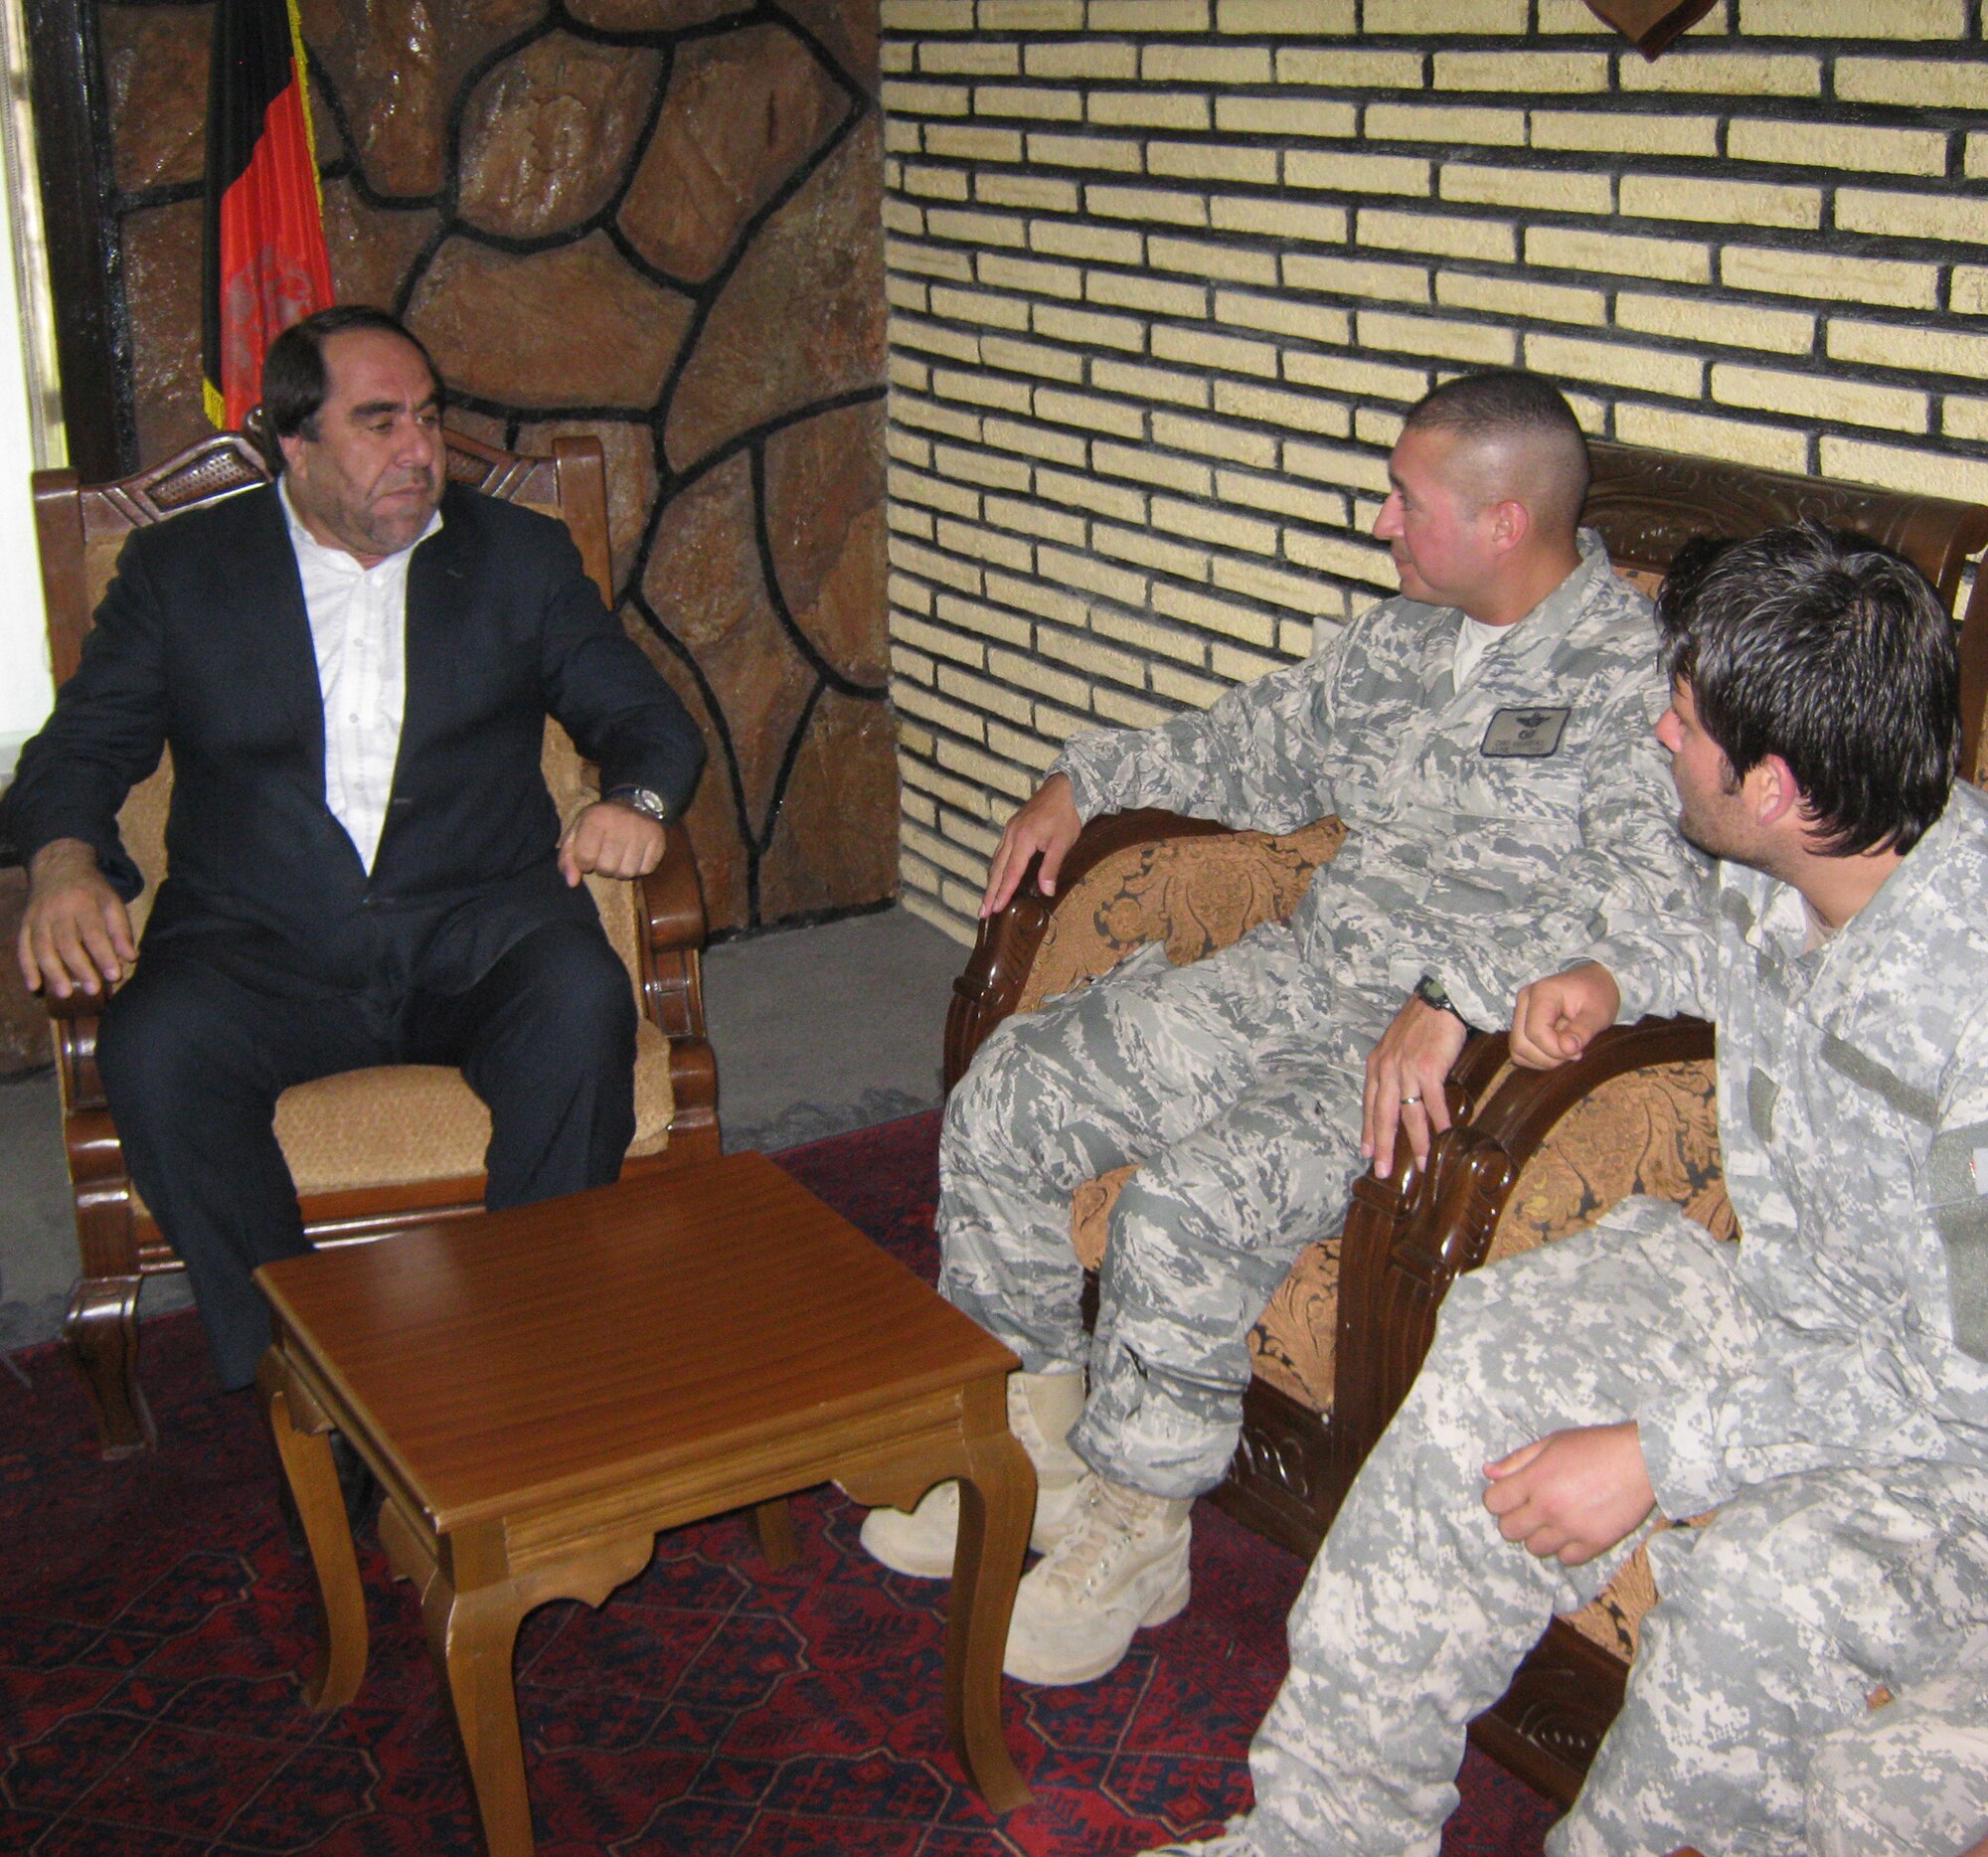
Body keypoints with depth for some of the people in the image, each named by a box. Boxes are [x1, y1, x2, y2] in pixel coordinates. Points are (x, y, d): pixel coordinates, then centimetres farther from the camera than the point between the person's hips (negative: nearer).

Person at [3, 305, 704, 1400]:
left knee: (582, 1003, -33)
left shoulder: (520, 557, 15)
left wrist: (635, 799, -11)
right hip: (261, 942, 0)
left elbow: (645, 715, 13)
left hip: (476, 926, 0)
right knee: (156, 1047, -32)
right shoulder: (180, 568, 13)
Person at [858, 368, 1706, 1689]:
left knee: (1185, 1209, -29)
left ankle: (1136, 1540, -4)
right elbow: (1271, 741, 27)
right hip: (1301, 977, 9)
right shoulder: (1406, 637, 13)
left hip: (1465, 1047, -8)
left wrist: (1459, 994, -34)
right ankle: (1032, 1445, 14)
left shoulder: (1636, 680, -13)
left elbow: (1659, 902, -26)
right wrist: (1085, 783, 20)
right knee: (1002, 1099, -1)